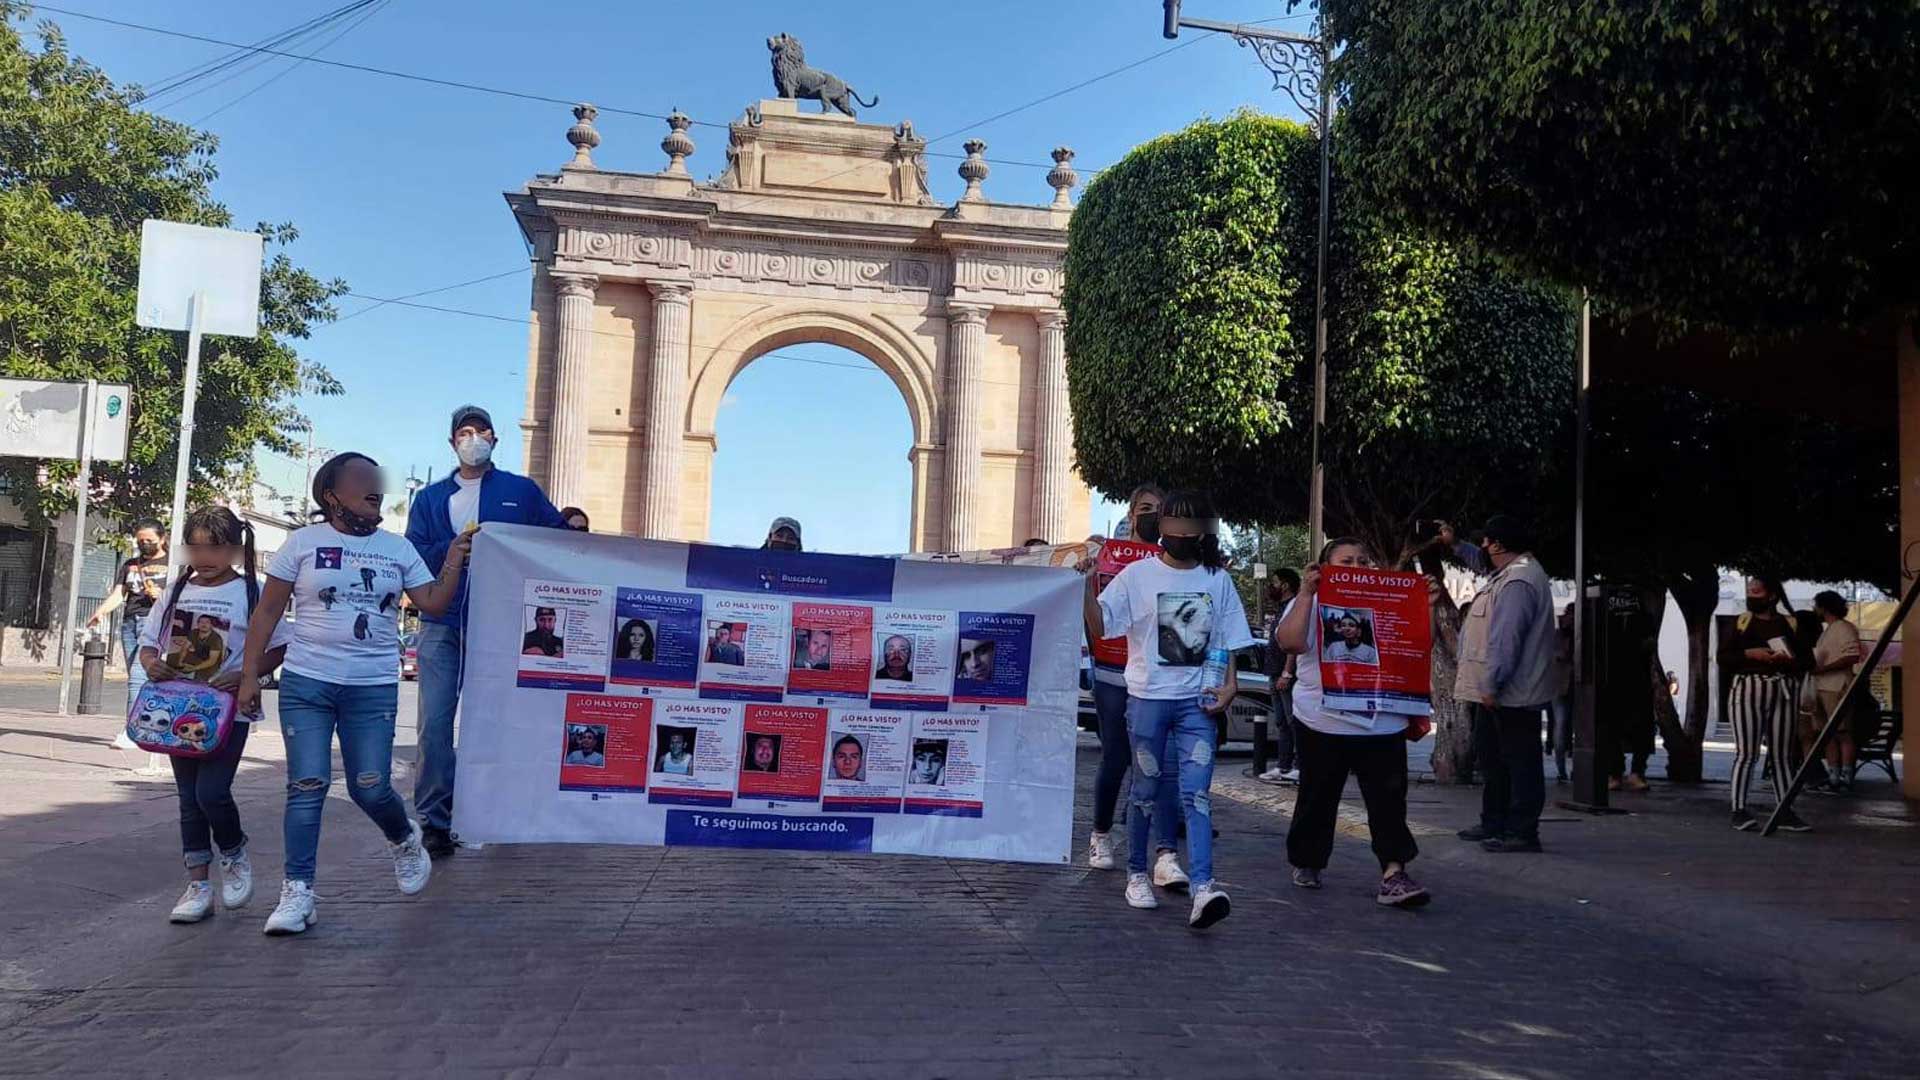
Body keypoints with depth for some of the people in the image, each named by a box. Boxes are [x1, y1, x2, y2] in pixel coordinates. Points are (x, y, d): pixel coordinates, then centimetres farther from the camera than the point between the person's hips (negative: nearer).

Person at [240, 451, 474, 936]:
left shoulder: (398, 548, 8)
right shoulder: (304, 542, 2)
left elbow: (433, 604, 4)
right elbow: (268, 611, 4)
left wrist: (454, 562, -8)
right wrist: (250, 674, 0)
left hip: (374, 687, 1)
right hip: (307, 683, -1)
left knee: (370, 788, -1)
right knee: (307, 786, -3)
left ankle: (405, 840, 31)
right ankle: (297, 892, 7)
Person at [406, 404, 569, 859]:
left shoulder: (522, 492, 10)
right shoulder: (430, 498, 14)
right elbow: (414, 557, 3)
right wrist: (457, 546, -13)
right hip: (442, 624, 1)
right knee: (435, 724, -5)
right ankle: (434, 821, 1)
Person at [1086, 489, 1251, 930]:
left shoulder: (1218, 580, 8)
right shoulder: (1138, 574, 0)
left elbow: (1227, 640, 12)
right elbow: (1100, 622, -8)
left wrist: (1230, 684, -1)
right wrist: (1087, 581, -23)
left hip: (1198, 700, 1)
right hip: (1148, 697, -1)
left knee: (1196, 792, -9)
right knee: (1146, 790, 9)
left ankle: (1203, 887, -17)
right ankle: (1137, 874, 25)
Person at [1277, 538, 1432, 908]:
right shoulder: (1311, 603, 2)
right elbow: (1290, 641, -16)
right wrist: (1306, 593, -19)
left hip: (1383, 722, 3)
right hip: (1325, 721, -3)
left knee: (1388, 799, -6)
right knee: (1318, 799, 9)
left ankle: (1393, 875, -9)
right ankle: (1306, 863, 26)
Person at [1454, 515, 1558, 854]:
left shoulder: (1518, 582, -22)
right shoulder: (1515, 572, 12)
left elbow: (1505, 639, -26)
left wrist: (1491, 685, -24)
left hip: (1512, 692, -11)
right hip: (1503, 690, 11)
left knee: (1519, 759, -4)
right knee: (1491, 753, 18)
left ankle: (1522, 832, 2)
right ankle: (1494, 823, 28)